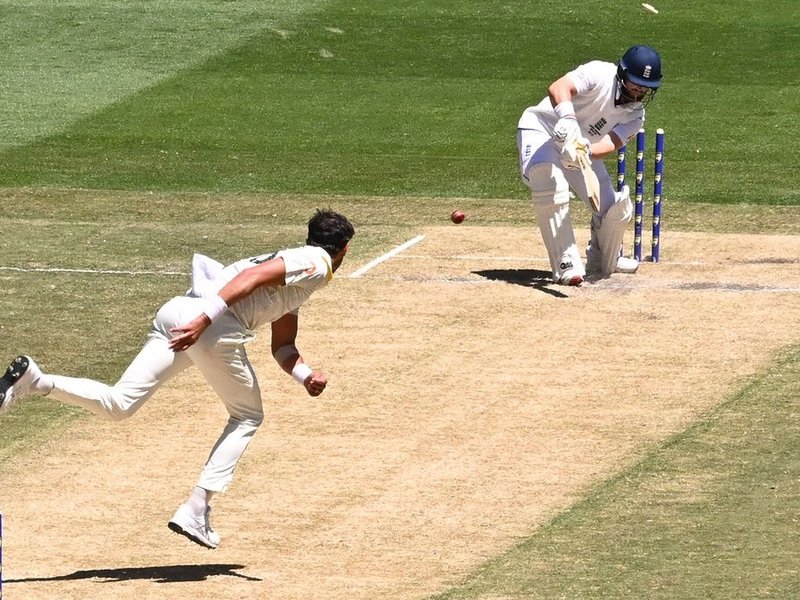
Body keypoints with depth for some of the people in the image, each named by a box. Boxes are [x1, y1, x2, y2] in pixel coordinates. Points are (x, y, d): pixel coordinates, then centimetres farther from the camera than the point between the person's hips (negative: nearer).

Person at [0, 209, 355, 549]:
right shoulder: (317, 262, 6)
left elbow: (282, 347, 36)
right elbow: (253, 277, -11)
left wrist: (307, 376, 16)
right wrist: (205, 320, -21)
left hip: (175, 314, 7)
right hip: (216, 327, -7)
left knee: (117, 405, -2)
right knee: (248, 417, 12)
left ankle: (35, 380, -21)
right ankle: (196, 511, 1)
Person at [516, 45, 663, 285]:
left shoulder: (635, 116, -7)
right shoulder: (600, 74, -23)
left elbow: (610, 145, -26)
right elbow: (558, 88, -41)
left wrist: (586, 151, -48)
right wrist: (567, 119, -61)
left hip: (584, 149, 6)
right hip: (541, 130, -6)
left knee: (617, 209, -2)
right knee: (551, 184, -36)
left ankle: (602, 263, 29)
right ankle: (567, 265, -32)